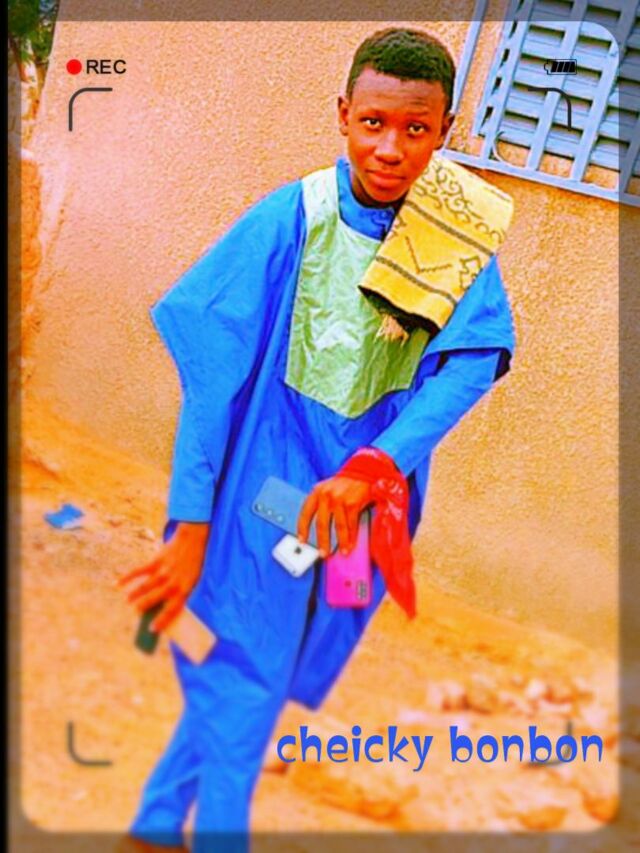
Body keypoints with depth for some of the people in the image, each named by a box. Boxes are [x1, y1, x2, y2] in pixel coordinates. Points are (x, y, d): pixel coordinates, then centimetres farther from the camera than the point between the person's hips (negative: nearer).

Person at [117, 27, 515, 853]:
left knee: (247, 676, 16)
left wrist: (373, 467, -32)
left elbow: (472, 361, -16)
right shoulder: (289, 219, -13)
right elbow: (214, 372, -14)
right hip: (265, 482, -3)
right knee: (239, 685, 4)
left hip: (365, 496, 3)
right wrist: (189, 526, -17)